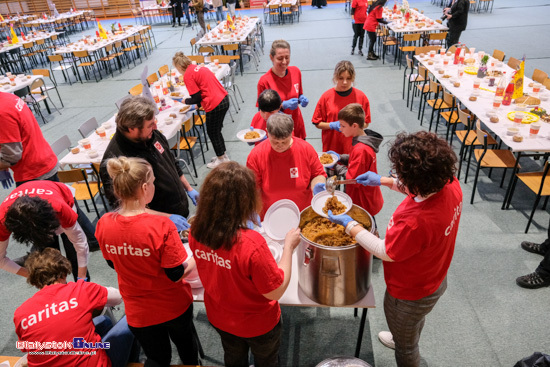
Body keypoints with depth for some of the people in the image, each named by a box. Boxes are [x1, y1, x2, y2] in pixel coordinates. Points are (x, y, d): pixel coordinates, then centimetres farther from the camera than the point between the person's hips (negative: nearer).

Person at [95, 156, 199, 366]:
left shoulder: (104, 224, -17)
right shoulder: (161, 226, -32)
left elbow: (113, 263, 2)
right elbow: (176, 274, -21)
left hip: (138, 312, 2)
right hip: (173, 307, -2)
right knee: (186, 347, 30)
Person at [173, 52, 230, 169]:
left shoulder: (187, 75, -11)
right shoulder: (199, 67, 14)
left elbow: (196, 98, -10)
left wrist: (185, 101, 10)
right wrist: (199, 104, 23)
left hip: (215, 105, -9)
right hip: (224, 99, 9)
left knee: (212, 133, 11)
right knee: (216, 131, 23)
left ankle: (221, 159, 25)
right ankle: (223, 156, 37)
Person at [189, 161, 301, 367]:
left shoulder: (197, 231, -23)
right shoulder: (251, 244, -41)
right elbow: (276, 292, -27)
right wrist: (289, 246, -20)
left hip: (219, 318, 5)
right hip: (257, 324, -4)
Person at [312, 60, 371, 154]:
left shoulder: (361, 96, 0)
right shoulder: (326, 96, -3)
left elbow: (365, 123, 7)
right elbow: (317, 123, 1)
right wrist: (332, 125, -15)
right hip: (331, 146, 0)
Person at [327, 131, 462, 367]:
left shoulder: (415, 222, -46)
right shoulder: (450, 184, -22)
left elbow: (385, 252, -27)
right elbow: (420, 189, 2)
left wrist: (349, 225, -19)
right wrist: (383, 181, -1)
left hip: (409, 297, -8)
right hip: (435, 280, 8)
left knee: (406, 347, 25)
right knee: (416, 322, 40)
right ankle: (403, 340, 71)